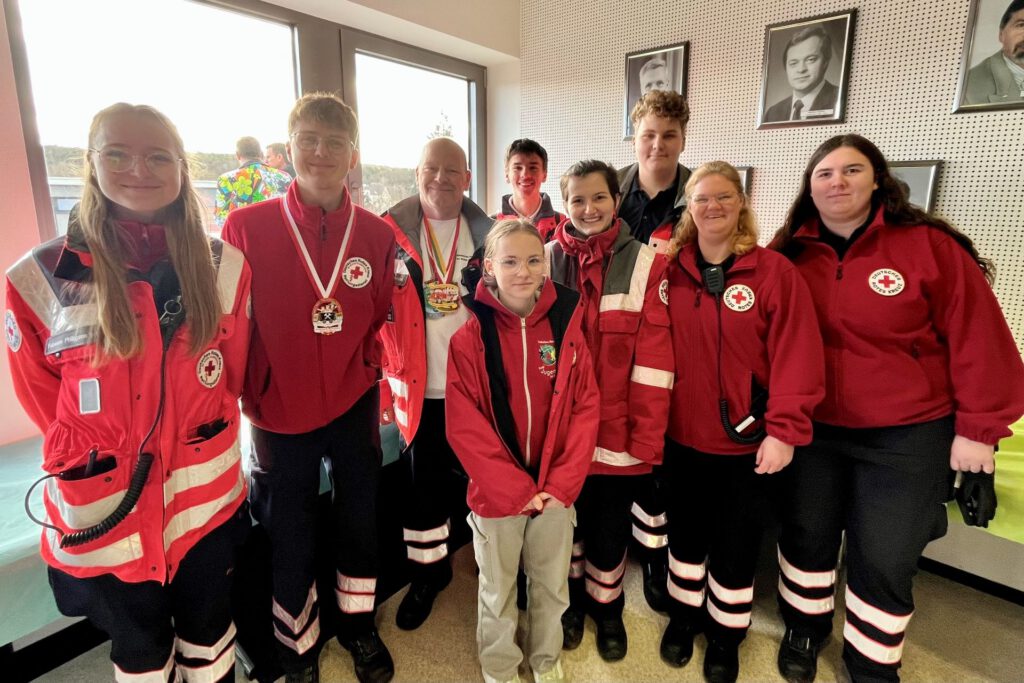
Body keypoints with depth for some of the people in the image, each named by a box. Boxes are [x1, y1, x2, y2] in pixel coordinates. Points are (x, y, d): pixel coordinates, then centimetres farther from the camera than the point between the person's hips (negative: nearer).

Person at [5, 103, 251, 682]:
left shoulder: (224, 264, -5)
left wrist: (201, 435, 5)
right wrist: (99, 457, 5)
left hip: (207, 494, 1)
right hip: (107, 506, -1)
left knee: (209, 630, 23)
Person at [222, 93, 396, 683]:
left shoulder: (377, 235, -4)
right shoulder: (246, 226, -10)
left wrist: (370, 370, -1)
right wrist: (249, 392, -4)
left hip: (354, 407, 2)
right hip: (280, 412, -1)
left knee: (360, 520, 17)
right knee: (289, 536, 16)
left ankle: (358, 625, 43)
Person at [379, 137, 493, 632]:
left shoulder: (489, 235, 1)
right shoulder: (389, 233, -2)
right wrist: (381, 385, -3)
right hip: (419, 390, -1)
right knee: (425, 486, 13)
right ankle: (427, 574, 36)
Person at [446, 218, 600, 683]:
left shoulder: (566, 327, -4)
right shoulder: (469, 338, -12)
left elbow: (586, 408, -3)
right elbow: (464, 425, -13)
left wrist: (562, 482, -11)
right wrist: (517, 488, -14)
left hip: (556, 489, 2)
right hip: (496, 491, -2)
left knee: (552, 584, 21)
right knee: (498, 589, 17)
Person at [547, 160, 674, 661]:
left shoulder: (645, 263, -6)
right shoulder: (546, 260, -1)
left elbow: (654, 354, -9)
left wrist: (647, 434, -12)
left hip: (617, 430, -1)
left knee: (610, 527, 15)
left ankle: (607, 608, 42)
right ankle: (572, 600, 45)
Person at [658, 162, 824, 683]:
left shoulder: (774, 271, -10)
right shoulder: (672, 270, 0)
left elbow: (797, 355, -13)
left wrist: (784, 429, -16)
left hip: (747, 440, -2)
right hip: (683, 435, 3)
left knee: (735, 543, 15)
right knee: (686, 533, 21)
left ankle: (726, 632, 40)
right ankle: (685, 613, 45)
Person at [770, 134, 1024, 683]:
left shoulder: (929, 245, -10)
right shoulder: (790, 255, -2)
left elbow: (977, 340, -9)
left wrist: (978, 428, -8)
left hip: (907, 435, -2)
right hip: (811, 430, 3)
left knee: (883, 558, 8)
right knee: (806, 535, 17)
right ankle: (804, 627, 43)